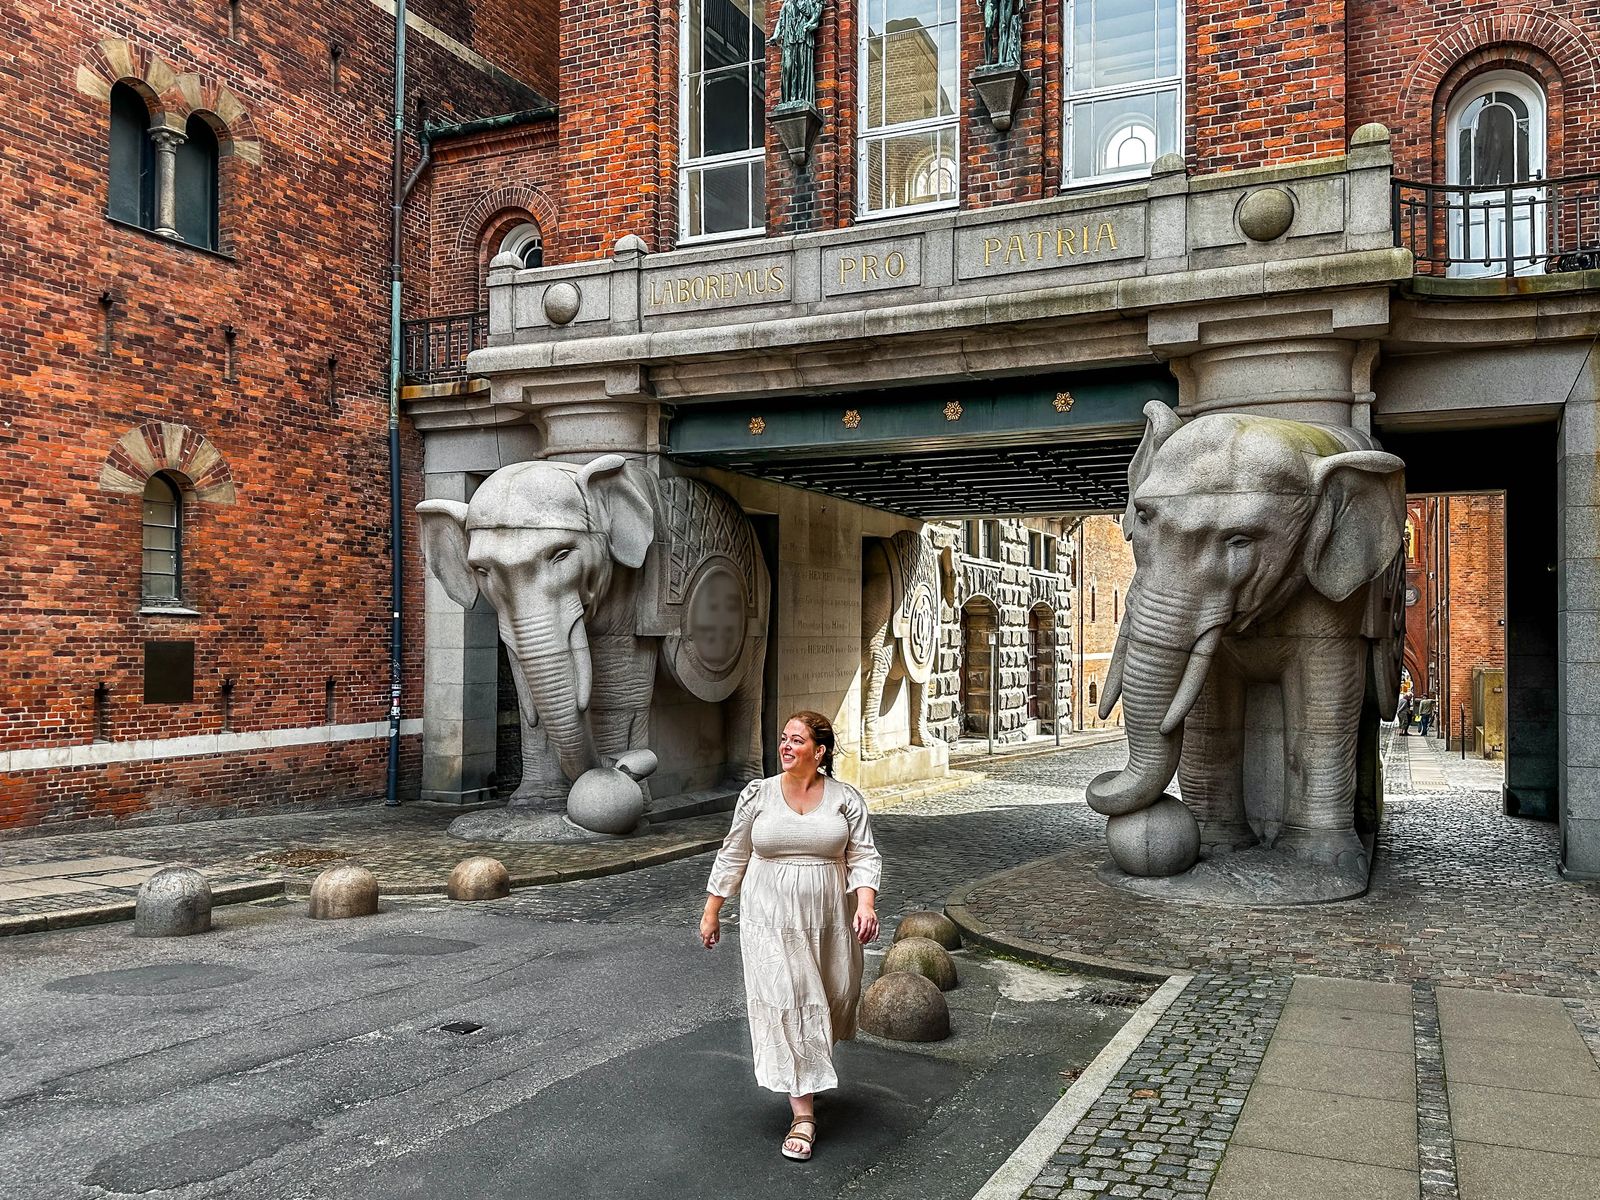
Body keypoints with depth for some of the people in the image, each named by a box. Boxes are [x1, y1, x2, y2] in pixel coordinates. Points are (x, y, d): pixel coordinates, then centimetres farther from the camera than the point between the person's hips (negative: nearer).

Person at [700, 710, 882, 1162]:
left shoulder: (845, 798, -2)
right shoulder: (757, 795, -2)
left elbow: (864, 856, -2)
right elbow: (733, 855, 5)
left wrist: (866, 903, -19)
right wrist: (711, 911, 8)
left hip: (828, 923, 1)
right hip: (771, 922, -1)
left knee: (831, 1001, 12)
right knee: (786, 1007, -4)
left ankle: (811, 1072, 43)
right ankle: (803, 1113, 4)